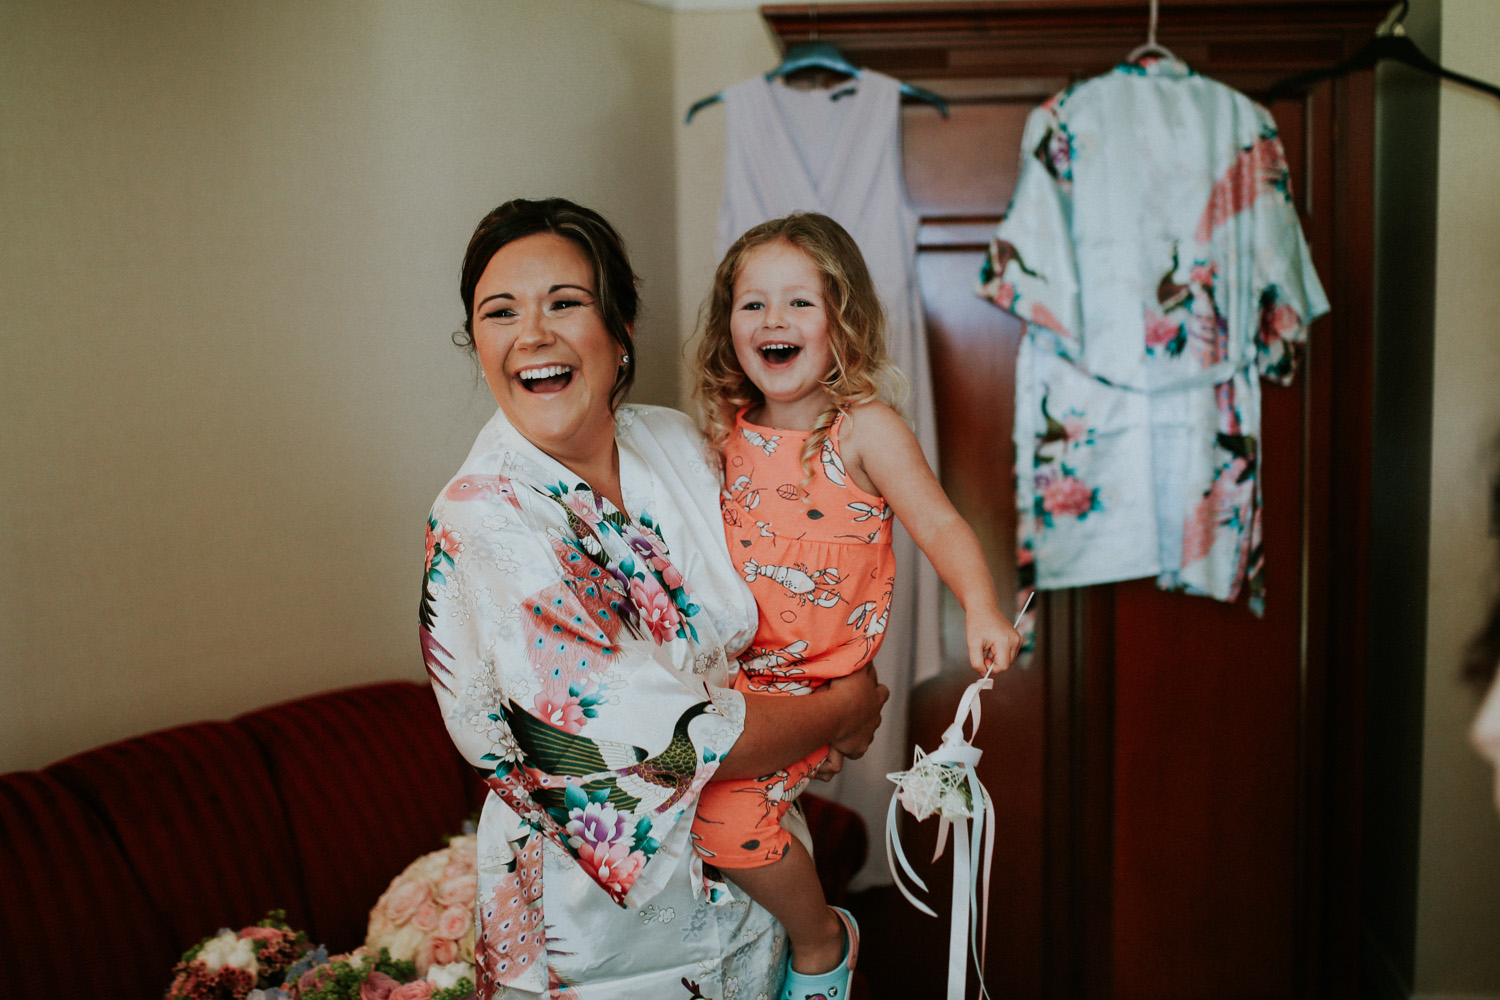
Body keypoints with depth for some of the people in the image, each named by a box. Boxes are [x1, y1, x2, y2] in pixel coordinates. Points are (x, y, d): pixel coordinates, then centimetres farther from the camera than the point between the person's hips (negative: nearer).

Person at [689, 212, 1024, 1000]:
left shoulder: (865, 430, -13)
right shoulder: (732, 431, 4)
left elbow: (939, 525, -15)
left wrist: (981, 609, -30)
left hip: (813, 677, -6)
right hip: (733, 662, 7)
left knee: (726, 813, -16)